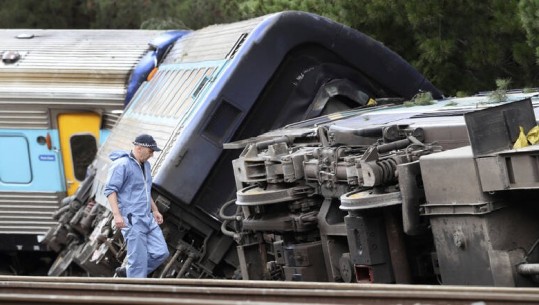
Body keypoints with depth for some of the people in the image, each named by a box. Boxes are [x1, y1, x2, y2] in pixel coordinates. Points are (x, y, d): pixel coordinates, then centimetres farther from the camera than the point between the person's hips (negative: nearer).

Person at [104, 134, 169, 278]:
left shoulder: (146, 165, 15)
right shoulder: (122, 165, -12)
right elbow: (110, 190, -17)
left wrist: (155, 210, 26)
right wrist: (117, 215, -24)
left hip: (147, 218, 9)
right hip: (132, 221, -9)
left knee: (161, 253, 4)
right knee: (139, 259, -8)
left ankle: (127, 272, 19)